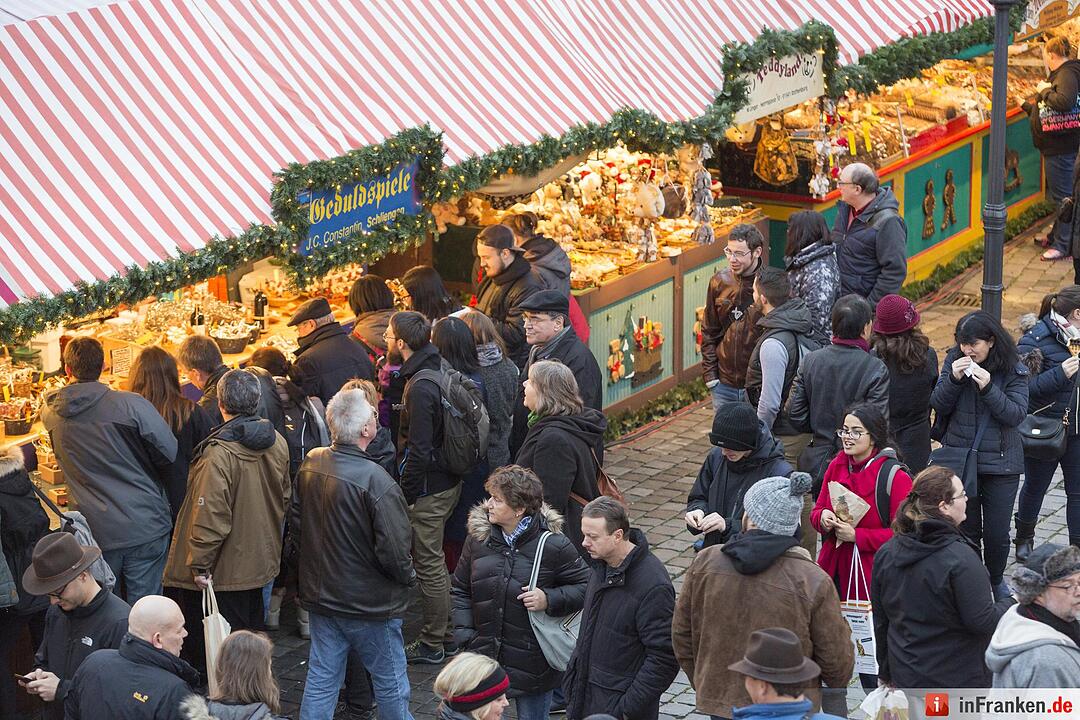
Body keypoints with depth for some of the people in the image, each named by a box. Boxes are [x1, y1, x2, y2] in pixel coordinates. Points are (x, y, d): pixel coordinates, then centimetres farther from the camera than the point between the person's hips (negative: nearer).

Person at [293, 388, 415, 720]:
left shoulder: (311, 463, -5)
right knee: (390, 682, 12)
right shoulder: (375, 481, -27)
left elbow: (296, 520, 9)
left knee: (321, 679, 14)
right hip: (371, 603, -6)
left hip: (320, 593, 6)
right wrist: (408, 577, -4)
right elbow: (393, 549, -24)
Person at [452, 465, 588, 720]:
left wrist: (549, 600, -21)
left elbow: (585, 587, -5)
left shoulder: (553, 545, -13)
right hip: (484, 655, 4)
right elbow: (461, 590, 10)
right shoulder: (479, 537, -1)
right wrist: (464, 634, 0)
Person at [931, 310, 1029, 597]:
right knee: (966, 528, 11)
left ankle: (996, 579, 30)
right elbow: (938, 405, -2)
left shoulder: (1013, 370, -8)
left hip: (1000, 463, -2)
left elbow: (1017, 414, -13)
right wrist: (953, 379, -20)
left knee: (997, 533, 4)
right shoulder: (954, 362, -2)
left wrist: (988, 388, -26)